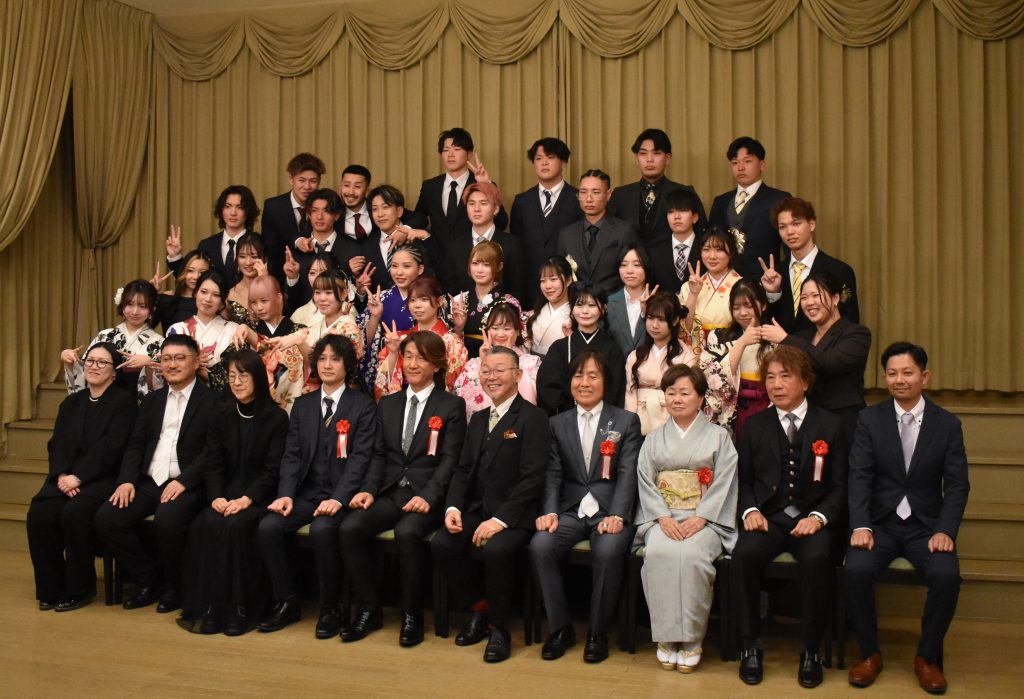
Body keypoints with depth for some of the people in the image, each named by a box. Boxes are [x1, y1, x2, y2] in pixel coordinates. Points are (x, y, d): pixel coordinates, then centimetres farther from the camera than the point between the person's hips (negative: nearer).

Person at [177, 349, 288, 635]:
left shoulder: (277, 418, -2)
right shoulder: (221, 417, 12)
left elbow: (273, 469, -8)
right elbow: (212, 463, 6)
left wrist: (246, 499, -19)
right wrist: (217, 496, -12)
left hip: (259, 498, -4)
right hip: (225, 495, 4)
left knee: (235, 526, -32)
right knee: (203, 525, -26)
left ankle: (237, 610, -21)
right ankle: (205, 608, -19)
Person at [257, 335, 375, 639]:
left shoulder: (363, 406, 1)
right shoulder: (302, 405, 16)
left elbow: (360, 458, -8)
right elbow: (291, 454, 9)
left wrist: (338, 499, -21)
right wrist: (285, 494, -8)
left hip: (340, 494, -4)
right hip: (306, 492, 5)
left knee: (321, 529, -34)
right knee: (267, 527, -21)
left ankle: (330, 608, -14)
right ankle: (287, 603, -4)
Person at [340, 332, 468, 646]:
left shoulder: (452, 406, 4)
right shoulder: (387, 404, 19)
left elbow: (449, 459, -4)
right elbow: (379, 455, 14)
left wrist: (428, 497, -19)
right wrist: (369, 489, -4)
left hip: (427, 496, -4)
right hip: (390, 492, 5)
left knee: (407, 532, -34)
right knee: (350, 528, -23)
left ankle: (412, 615, -14)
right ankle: (369, 610, -6)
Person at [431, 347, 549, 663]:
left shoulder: (533, 417, -6)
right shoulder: (478, 420, 18)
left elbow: (532, 478, -14)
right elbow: (463, 470, 14)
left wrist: (500, 519, -22)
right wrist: (453, 508, -5)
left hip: (514, 515, -6)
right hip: (476, 509, 6)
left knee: (495, 549, -33)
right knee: (441, 544, -19)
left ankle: (499, 628, -8)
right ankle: (477, 607, 6)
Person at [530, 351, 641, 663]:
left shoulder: (626, 422, 7)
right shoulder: (558, 424, 15)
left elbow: (628, 474, -4)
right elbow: (553, 474, 7)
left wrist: (617, 515, -19)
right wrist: (550, 512, -12)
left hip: (610, 511, -2)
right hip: (570, 510, 3)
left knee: (608, 550, -33)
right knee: (540, 545, -26)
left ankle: (598, 633, -11)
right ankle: (560, 628, -9)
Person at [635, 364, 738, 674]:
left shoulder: (718, 436, 9)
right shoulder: (654, 439, 16)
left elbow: (723, 483, -2)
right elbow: (645, 483, 7)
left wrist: (700, 519, -16)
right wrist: (664, 518, -11)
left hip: (705, 518, -2)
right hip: (662, 517, 2)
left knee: (691, 555, -33)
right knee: (658, 553, -31)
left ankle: (692, 639, -18)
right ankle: (666, 636, -18)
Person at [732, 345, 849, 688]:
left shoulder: (830, 426, 7)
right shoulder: (755, 425, 12)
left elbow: (839, 486, 5)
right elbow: (744, 480, 13)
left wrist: (818, 517, -12)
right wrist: (750, 510, -7)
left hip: (812, 519, -1)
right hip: (768, 517, 1)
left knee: (816, 558, -34)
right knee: (744, 553, -31)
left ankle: (811, 650, -14)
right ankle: (750, 645, -13)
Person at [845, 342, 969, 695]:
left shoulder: (947, 424, 4)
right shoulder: (869, 419, 2)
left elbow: (957, 485, 0)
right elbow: (859, 477, -6)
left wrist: (945, 530, -16)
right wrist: (861, 526, -20)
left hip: (926, 524, 1)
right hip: (880, 521, 0)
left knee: (947, 575, -27)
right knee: (857, 570, -28)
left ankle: (928, 657, -2)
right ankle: (869, 653, -3)